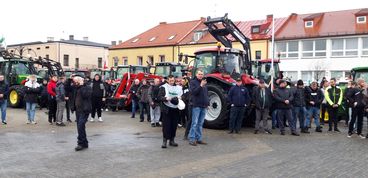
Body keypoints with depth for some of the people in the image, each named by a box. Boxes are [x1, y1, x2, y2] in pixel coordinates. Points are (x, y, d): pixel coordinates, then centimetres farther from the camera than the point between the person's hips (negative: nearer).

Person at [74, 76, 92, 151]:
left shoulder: (88, 87, -4)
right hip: (78, 109, 8)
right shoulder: (77, 88, 17)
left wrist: (82, 86, -16)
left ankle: (81, 143, -12)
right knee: (80, 127, 10)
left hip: (84, 110, -8)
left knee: (80, 126, -18)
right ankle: (84, 143, 20)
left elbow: (85, 95, -20)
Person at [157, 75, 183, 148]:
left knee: (174, 125, 7)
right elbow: (159, 97, -4)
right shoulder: (163, 87, 1)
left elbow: (182, 96, 19)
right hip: (167, 109, -4)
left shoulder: (179, 87, 12)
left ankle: (172, 140, 18)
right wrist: (166, 98, -21)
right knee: (166, 125, -5)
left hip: (175, 109, 4)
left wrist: (179, 98, -2)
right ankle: (165, 141, 2)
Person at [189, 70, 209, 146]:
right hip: (196, 105, -6)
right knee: (194, 123, -7)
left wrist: (207, 103, 15)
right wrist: (201, 86, -26)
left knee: (200, 124, 11)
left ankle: (199, 138, 17)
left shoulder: (204, 82, 17)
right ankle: (192, 139, -3)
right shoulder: (193, 82, -2)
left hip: (203, 106, 7)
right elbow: (193, 92, -17)